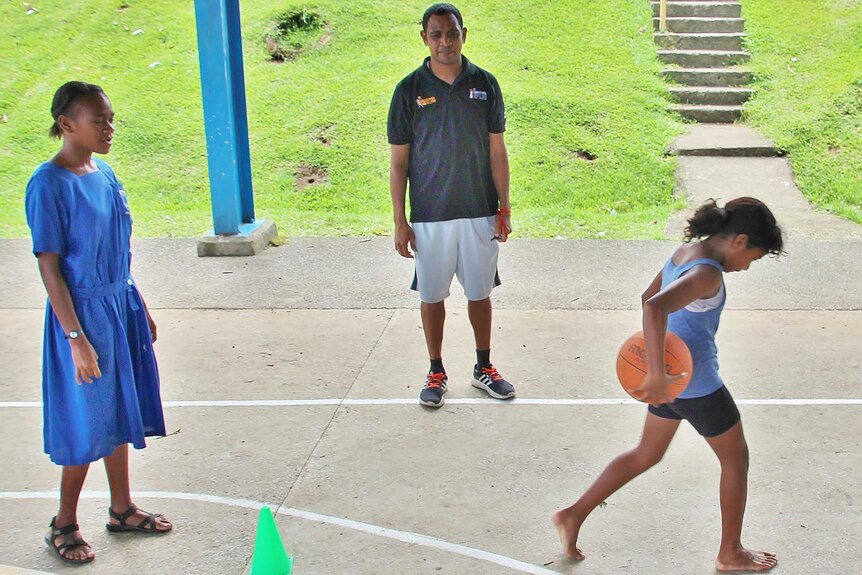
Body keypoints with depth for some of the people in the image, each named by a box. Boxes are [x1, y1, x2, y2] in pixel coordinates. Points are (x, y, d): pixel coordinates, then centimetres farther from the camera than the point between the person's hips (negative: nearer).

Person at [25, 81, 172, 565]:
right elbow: (50, 267, -18)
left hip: (122, 307, 7)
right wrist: (76, 338, -20)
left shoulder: (105, 174, 5)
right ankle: (65, 524, 23)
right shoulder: (49, 185, -18)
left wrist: (140, 310, 17)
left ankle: (122, 508, 34)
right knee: (87, 423, 4)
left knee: (119, 413, 17)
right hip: (83, 312, -7)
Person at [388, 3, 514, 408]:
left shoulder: (484, 84, 0)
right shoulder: (410, 89, -4)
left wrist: (504, 209, 0)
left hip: (480, 213, 1)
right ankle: (436, 373, 25)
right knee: (432, 296, 9)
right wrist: (399, 222, -4)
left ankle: (483, 368, 30)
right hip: (430, 216, -1)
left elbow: (497, 152, 4)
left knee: (480, 293, 12)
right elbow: (399, 161, -1)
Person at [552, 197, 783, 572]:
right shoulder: (707, 274, -26)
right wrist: (657, 376, -39)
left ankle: (573, 515, 23)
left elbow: (649, 296, 18)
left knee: (647, 454, 23)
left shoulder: (685, 252, 3)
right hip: (695, 383, -9)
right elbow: (654, 308, -42)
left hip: (672, 375, 9)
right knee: (736, 459, 13)